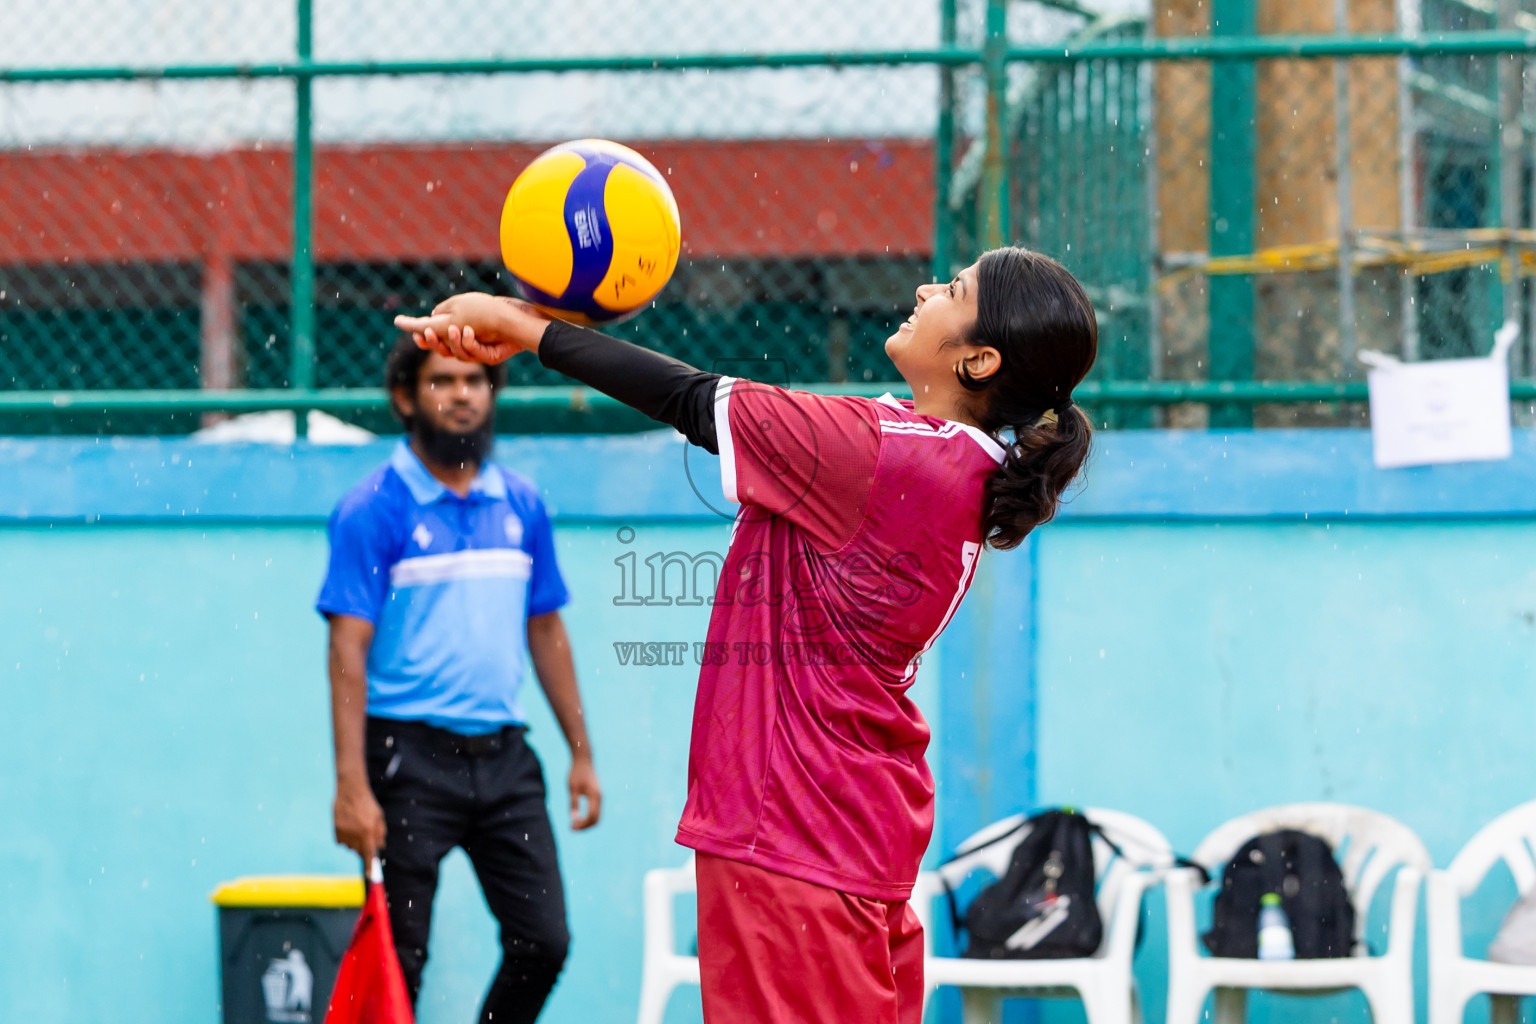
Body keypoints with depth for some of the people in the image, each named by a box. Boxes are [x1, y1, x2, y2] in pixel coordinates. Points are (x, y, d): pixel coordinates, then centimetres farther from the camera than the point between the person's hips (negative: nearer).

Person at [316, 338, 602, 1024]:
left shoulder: (521, 505, 10)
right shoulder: (372, 510, -7)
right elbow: (348, 651, -11)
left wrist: (581, 752, 14)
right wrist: (352, 786, -18)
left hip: (505, 759, 5)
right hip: (410, 756, -5)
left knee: (542, 941, 1)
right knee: (399, 960, -2)